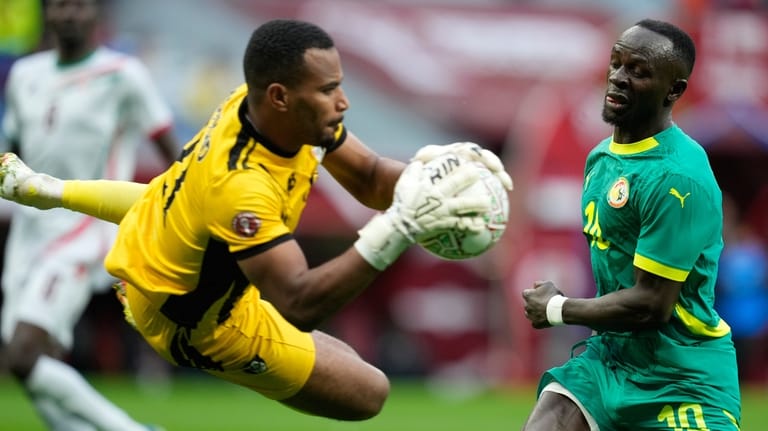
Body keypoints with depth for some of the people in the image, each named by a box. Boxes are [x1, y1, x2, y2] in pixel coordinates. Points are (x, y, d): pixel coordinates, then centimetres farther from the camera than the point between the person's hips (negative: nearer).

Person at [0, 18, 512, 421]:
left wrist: (427, 170, -35)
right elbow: (299, 305, -50)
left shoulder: (263, 103, -22)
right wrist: (399, 228, -57)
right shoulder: (239, 184, -45)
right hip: (190, 315, -8)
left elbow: (369, 177, -12)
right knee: (366, 392, -9)